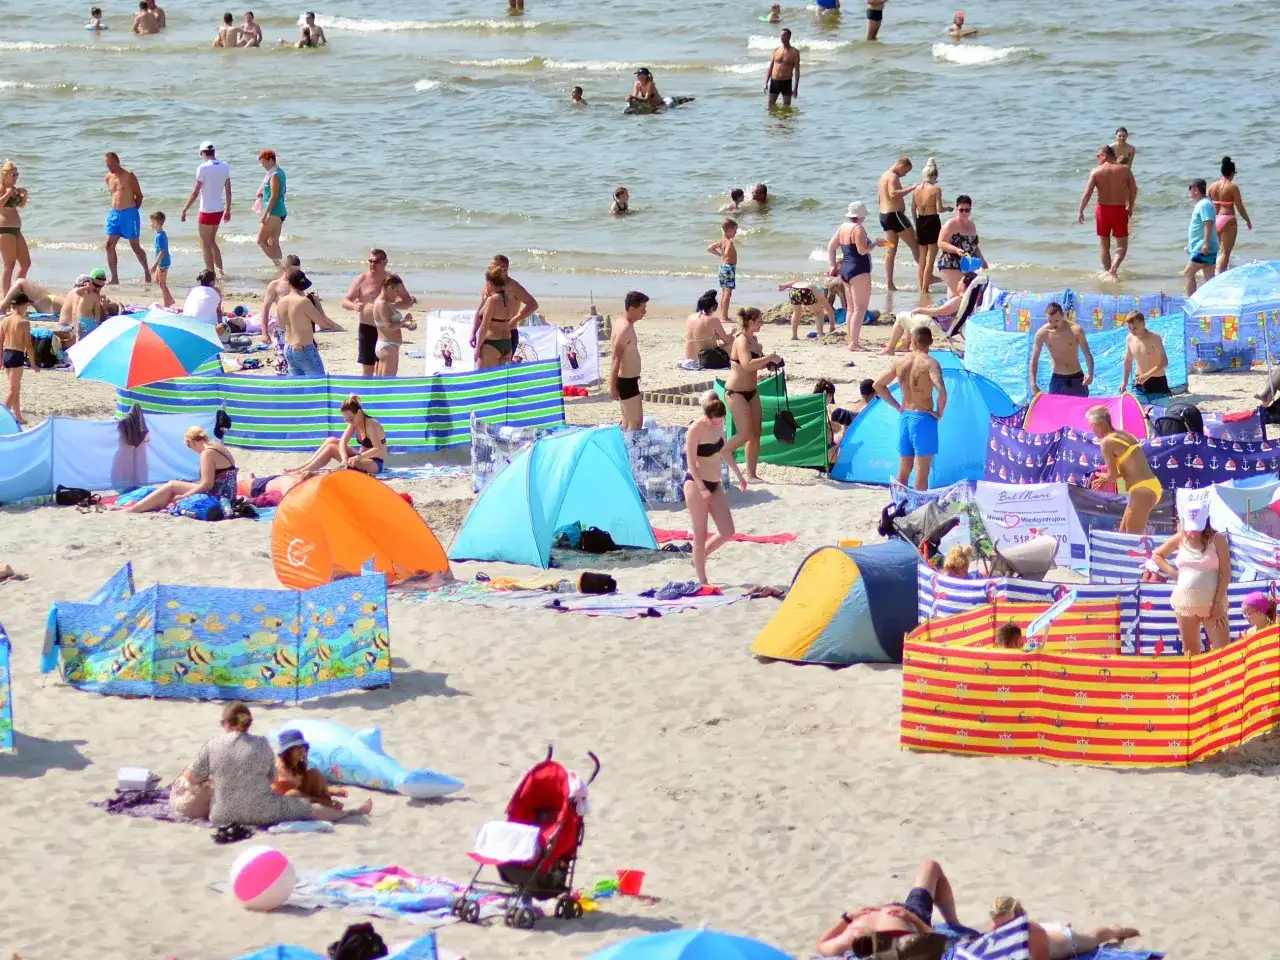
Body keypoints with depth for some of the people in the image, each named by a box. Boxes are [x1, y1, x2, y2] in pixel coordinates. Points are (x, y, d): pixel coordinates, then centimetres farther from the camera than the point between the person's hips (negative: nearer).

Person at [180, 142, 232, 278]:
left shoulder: (203, 168, -16)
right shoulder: (225, 166, 3)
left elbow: (195, 192, -15)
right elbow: (228, 191, 8)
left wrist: (184, 210, -8)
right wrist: (228, 210, 18)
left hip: (207, 210, -7)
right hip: (219, 209, 7)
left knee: (205, 244, 4)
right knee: (212, 241, 21)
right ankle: (220, 272, 19)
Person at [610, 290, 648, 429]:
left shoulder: (626, 325, 9)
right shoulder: (625, 329, -21)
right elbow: (616, 359, -24)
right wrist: (613, 387, -25)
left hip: (628, 380, 10)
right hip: (627, 381, -10)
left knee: (628, 423, 17)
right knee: (636, 422, -9)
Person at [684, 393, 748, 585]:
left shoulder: (718, 425, 2)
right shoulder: (695, 430, -19)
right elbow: (691, 463, -21)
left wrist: (739, 475, 23)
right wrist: (702, 489, -30)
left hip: (714, 485, 7)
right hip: (695, 484, -7)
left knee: (727, 532, 5)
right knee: (701, 534, -2)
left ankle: (699, 557, 28)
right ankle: (702, 581, 4)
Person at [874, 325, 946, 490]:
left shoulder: (900, 362, 4)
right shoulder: (930, 363, -14)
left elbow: (878, 385, 13)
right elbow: (942, 391, -29)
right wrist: (940, 413, -12)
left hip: (905, 417, 6)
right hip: (924, 419, -6)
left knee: (903, 470, 15)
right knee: (922, 472, -2)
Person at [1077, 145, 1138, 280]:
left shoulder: (1096, 171, -5)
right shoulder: (1125, 170, -1)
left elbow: (1087, 193, -11)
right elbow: (1134, 190, 1)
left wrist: (1080, 211, -4)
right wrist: (1130, 207, 16)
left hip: (1102, 208, 0)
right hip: (1120, 210, 0)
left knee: (1104, 245, 16)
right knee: (1122, 245, 6)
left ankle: (1107, 271, 22)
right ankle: (1113, 268, -17)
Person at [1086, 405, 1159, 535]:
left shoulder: (1107, 442, -11)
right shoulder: (1125, 434, 16)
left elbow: (1113, 475, -10)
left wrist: (1103, 478, 12)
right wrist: (1106, 479, 18)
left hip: (1142, 491, -9)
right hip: (1152, 486, 9)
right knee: (1123, 533, 17)